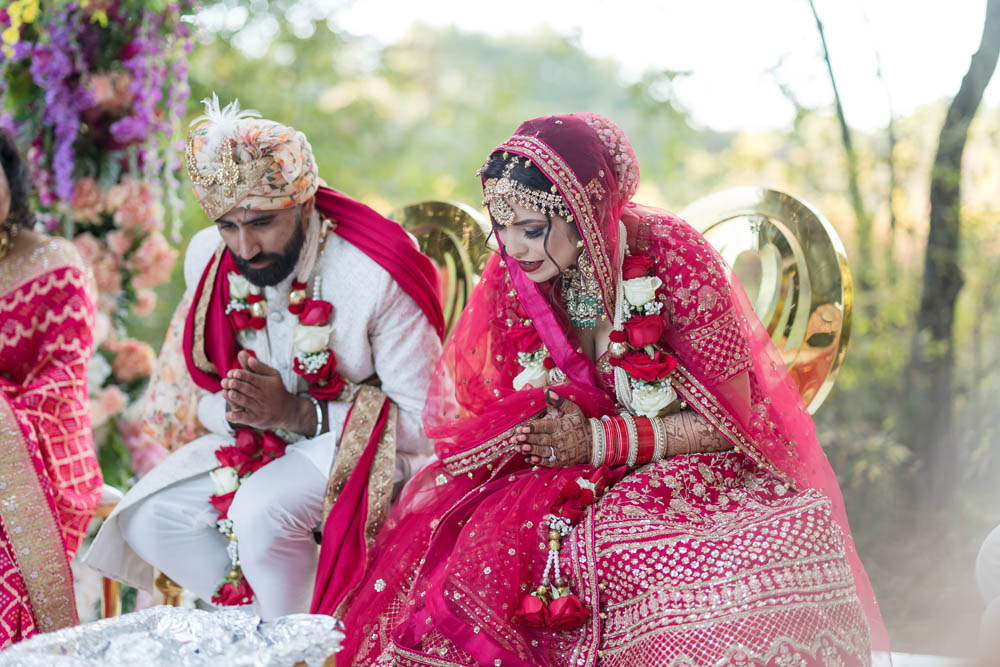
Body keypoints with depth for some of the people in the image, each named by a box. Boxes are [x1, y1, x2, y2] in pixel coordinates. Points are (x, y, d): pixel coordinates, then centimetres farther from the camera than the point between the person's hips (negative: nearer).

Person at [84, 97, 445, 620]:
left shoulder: (376, 277, -25)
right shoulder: (207, 257, -7)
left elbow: (424, 422, -21)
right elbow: (202, 391, 5)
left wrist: (298, 414, -28)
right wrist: (235, 409, -21)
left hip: (362, 442, -6)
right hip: (256, 440, 6)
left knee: (261, 513, -32)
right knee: (147, 518, -13)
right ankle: (271, 617, 0)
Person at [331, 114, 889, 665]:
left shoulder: (674, 257, -15)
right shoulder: (510, 274, -3)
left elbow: (731, 418, -10)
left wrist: (603, 440, -16)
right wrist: (549, 425, -15)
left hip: (685, 471, -2)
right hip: (566, 479, 3)